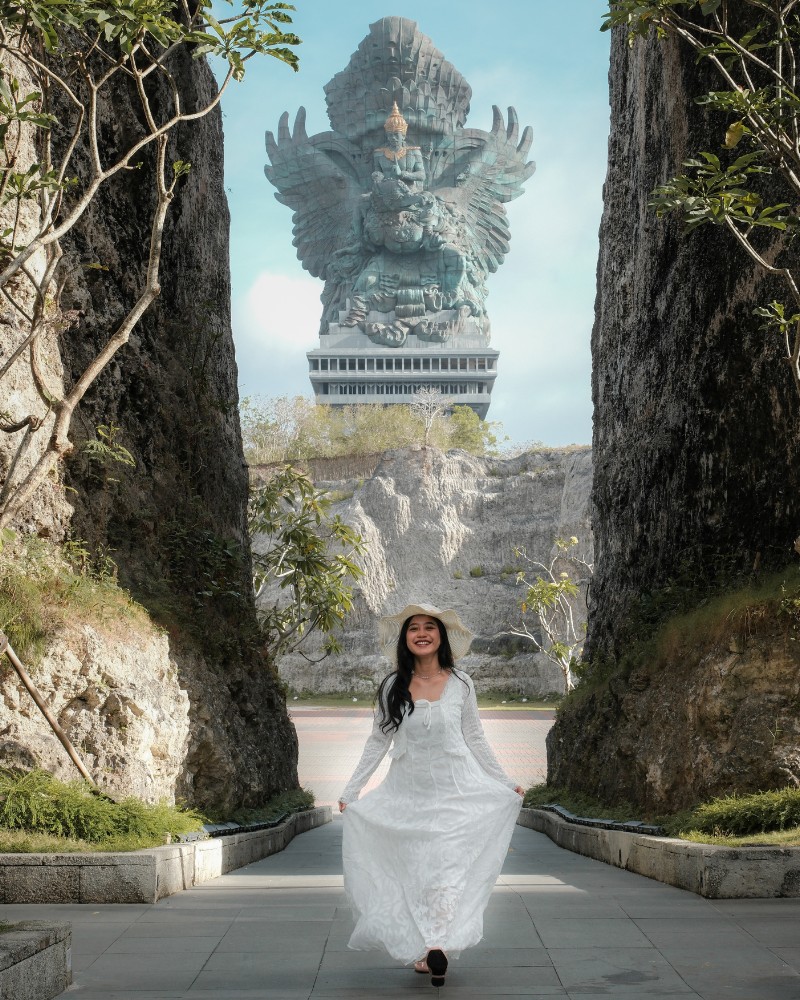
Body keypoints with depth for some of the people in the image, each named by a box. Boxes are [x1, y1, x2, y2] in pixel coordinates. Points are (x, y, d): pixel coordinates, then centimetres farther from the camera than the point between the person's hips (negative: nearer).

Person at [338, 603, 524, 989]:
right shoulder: (392, 687, 1)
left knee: (447, 867, -10)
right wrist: (349, 792, 4)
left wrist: (505, 783, 10)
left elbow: (475, 740, 9)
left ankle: (437, 946, -15)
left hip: (454, 791, -1)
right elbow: (377, 742, 7)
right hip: (408, 794, 1)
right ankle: (427, 950, 5)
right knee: (414, 870, 0)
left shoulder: (460, 684, 0)